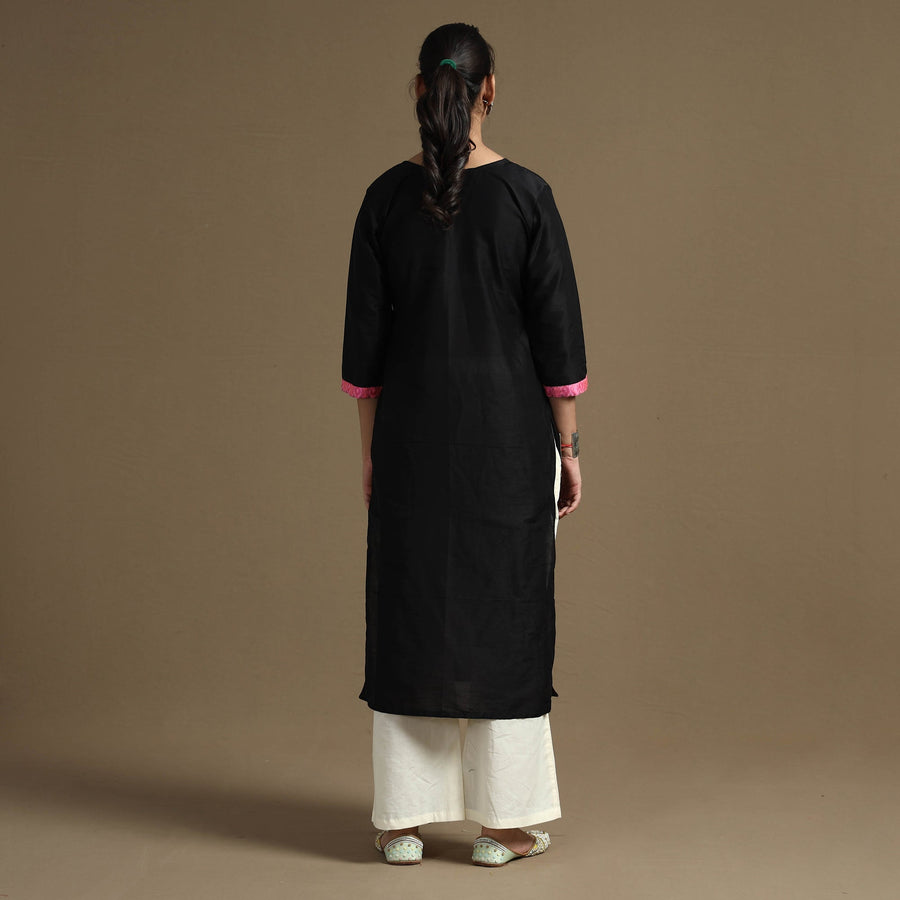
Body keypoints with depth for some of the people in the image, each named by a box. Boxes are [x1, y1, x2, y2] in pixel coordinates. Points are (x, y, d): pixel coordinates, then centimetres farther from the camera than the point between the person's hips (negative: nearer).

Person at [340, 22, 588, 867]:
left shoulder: (386, 197, -2)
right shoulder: (525, 194, -7)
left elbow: (364, 339, 1)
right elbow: (558, 335, -6)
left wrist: (370, 450, 10)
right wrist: (568, 447, 3)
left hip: (413, 433, 2)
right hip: (508, 432, -1)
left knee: (407, 612, 9)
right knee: (505, 611, 6)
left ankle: (403, 820, 13)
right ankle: (500, 822, 10)